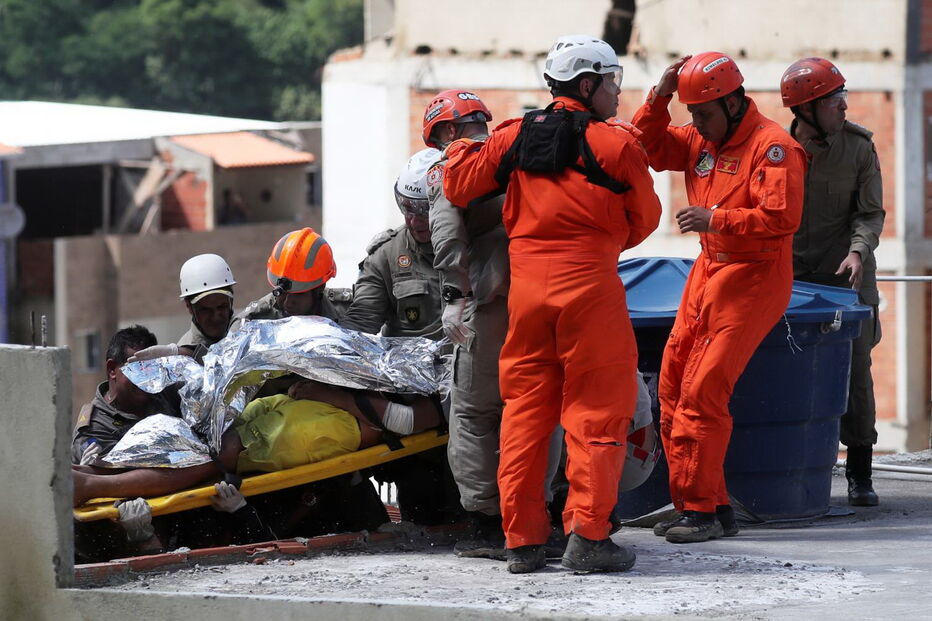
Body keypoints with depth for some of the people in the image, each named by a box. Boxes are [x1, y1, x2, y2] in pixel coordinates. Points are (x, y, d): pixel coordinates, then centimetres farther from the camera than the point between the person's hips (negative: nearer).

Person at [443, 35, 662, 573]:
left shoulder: (515, 136, 8)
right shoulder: (615, 143, -3)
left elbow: (459, 186, 13)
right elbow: (644, 217, 6)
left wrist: (460, 151, 34)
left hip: (526, 285, 5)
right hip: (590, 285, -5)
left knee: (525, 408, 10)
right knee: (596, 409, 0)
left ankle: (523, 540, 10)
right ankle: (588, 535, -7)